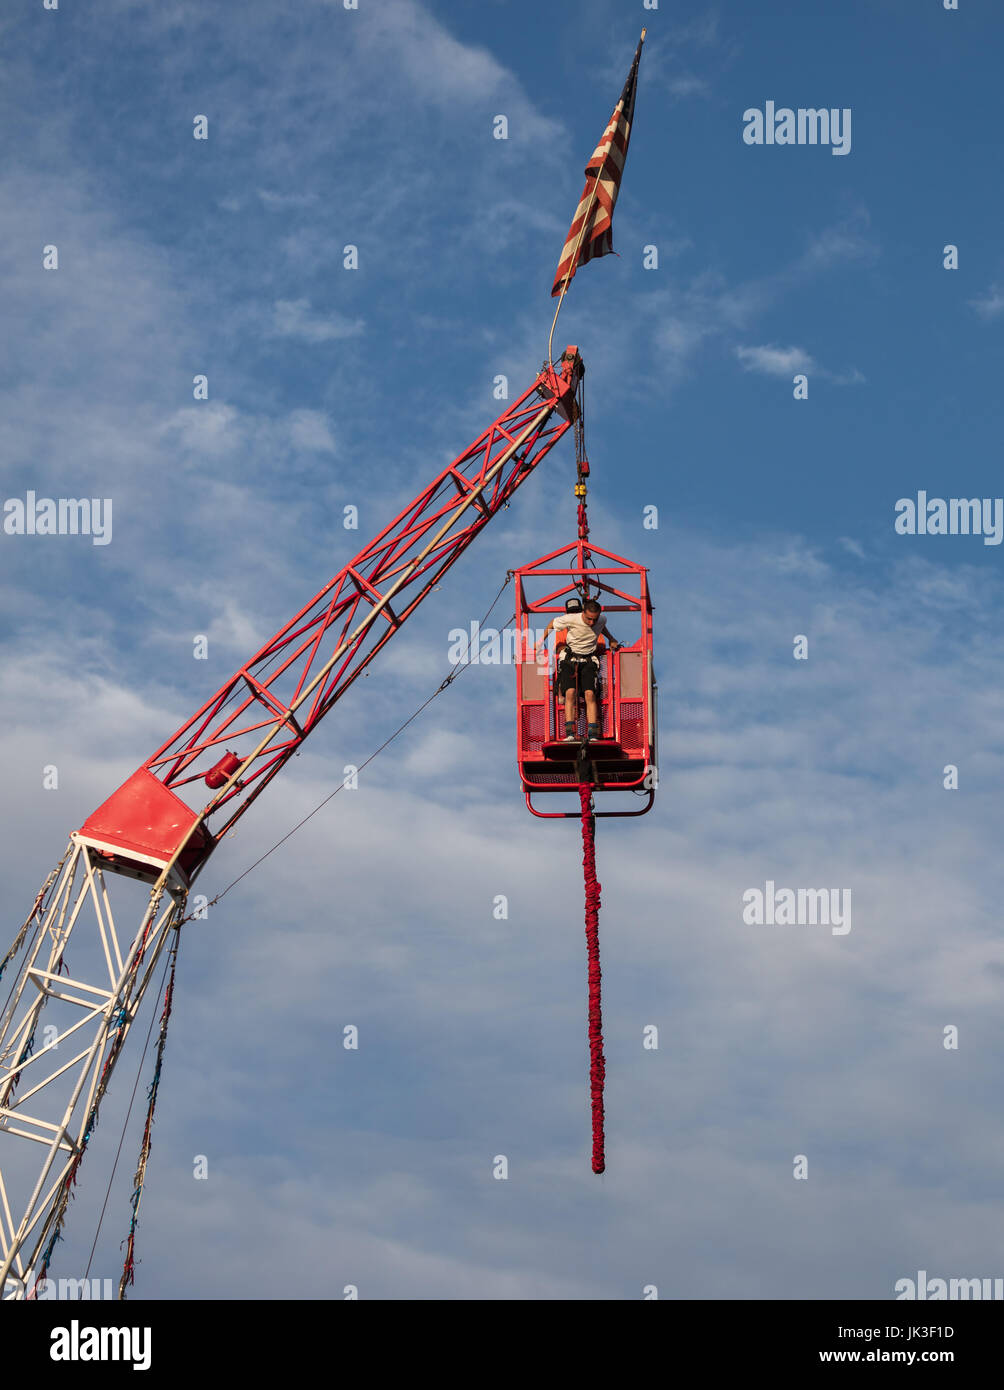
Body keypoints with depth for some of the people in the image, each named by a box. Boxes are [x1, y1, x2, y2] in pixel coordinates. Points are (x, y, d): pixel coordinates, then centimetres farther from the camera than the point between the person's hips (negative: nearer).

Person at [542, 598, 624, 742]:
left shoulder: (602, 620, -8)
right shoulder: (571, 619, -19)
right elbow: (552, 623, 0)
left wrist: (612, 640, 21)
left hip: (589, 661, 2)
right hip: (569, 659, -2)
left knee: (590, 694, -18)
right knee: (570, 693, -23)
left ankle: (593, 735, -21)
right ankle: (570, 734, -27)